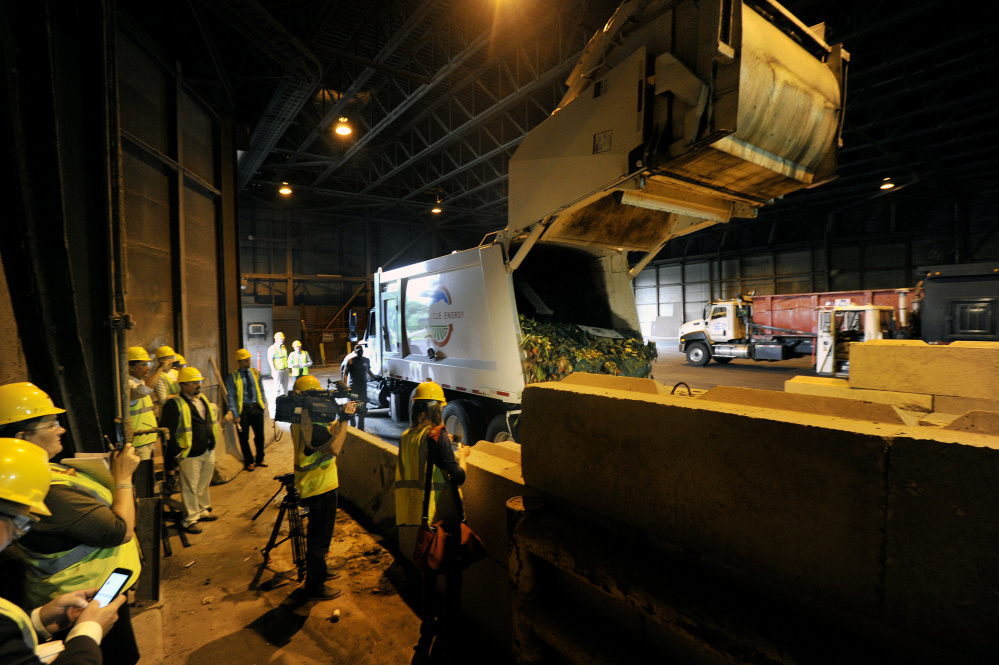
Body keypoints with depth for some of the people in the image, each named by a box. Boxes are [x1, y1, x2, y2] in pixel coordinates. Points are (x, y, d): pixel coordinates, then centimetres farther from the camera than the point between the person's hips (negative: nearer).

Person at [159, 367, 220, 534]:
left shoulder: (203, 399, 9)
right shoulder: (174, 404, -15)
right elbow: (166, 430, -16)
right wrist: (176, 452, -15)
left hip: (209, 452, 7)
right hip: (190, 455, -7)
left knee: (204, 485, 19)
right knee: (190, 488, 4)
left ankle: (203, 511, 35)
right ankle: (190, 519, 17)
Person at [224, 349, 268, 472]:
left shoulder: (255, 373, 7)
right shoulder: (232, 377, -6)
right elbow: (231, 397, -7)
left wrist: (263, 404, 6)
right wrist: (236, 415, -12)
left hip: (256, 407, 3)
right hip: (243, 409, -3)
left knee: (260, 435, 11)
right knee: (244, 438, 7)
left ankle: (259, 459, 30)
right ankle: (249, 462, 25)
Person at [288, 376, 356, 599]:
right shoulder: (308, 423, -27)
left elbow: (329, 432, 14)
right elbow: (333, 447, -35)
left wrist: (341, 417, 0)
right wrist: (345, 418, -28)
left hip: (318, 484, 10)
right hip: (319, 487, -10)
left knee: (319, 533, 25)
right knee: (319, 536, 5)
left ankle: (319, 571, 43)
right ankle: (314, 586, 20)